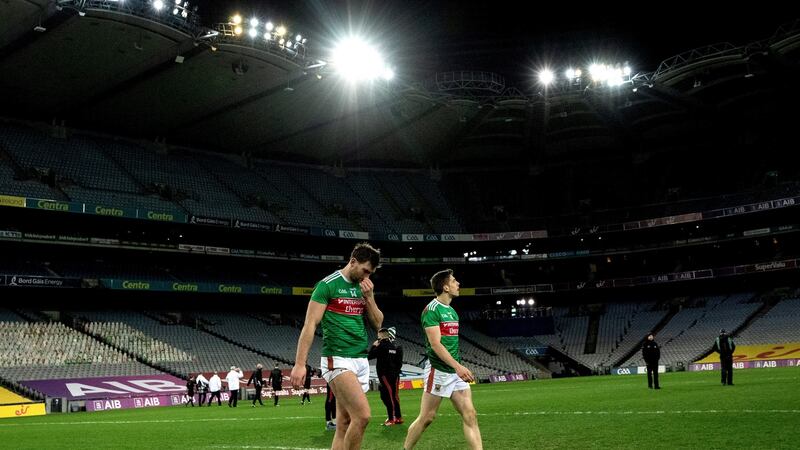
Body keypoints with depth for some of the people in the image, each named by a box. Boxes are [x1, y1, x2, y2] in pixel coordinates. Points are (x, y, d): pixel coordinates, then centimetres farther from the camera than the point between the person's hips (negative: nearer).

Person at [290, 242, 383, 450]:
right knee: (362, 415, -18)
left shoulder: (363, 287, 14)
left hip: (361, 361, 7)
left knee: (344, 424, 7)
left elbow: (378, 324, 15)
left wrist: (369, 297, 0)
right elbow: (310, 325, -10)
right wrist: (299, 364, -16)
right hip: (337, 360, -7)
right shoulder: (328, 284, -6)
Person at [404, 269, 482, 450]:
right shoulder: (432, 310, -11)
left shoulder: (452, 311, 15)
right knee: (426, 418, 0)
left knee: (470, 415, -2)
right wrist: (458, 366, -25)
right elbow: (435, 344, -19)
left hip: (455, 371, 8)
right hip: (438, 371, -8)